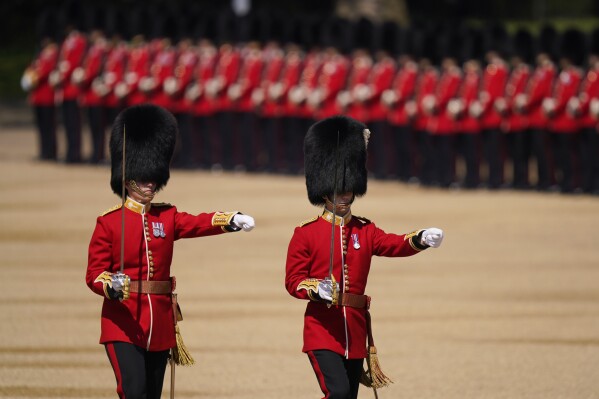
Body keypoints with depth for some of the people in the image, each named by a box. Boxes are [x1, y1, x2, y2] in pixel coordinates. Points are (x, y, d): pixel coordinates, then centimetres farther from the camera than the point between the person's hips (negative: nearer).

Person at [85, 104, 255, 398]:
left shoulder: (167, 217, 9)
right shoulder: (108, 223, -3)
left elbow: (200, 223, -9)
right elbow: (94, 273, -6)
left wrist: (231, 220, -29)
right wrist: (110, 286, -29)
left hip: (159, 325, 5)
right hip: (123, 322, -5)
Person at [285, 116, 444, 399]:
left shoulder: (364, 231, 10)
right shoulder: (305, 233, -1)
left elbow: (396, 245, -8)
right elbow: (293, 280, -3)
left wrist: (421, 239, -29)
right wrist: (315, 289, -25)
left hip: (355, 330, 5)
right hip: (322, 330, -5)